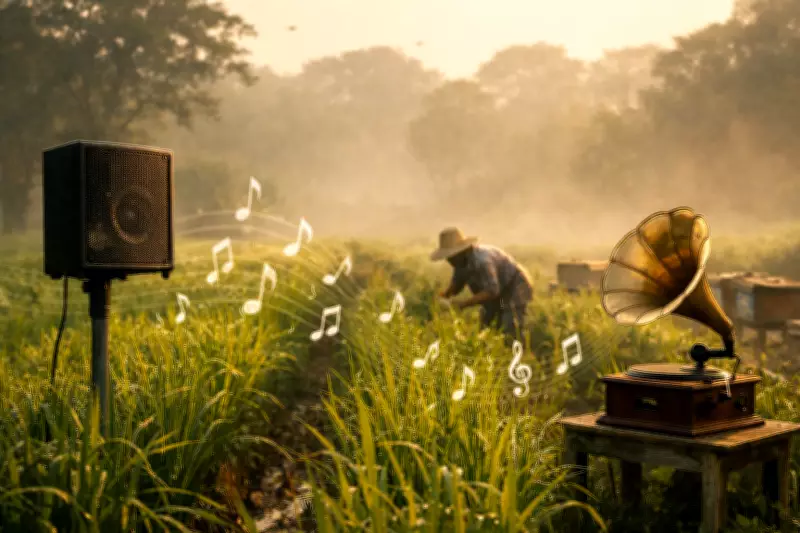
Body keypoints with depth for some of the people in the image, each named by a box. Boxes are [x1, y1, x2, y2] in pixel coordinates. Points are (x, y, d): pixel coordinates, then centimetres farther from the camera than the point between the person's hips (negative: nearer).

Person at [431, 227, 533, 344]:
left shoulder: (481, 260, -34)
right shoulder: (461, 261, -7)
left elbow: (491, 291, -38)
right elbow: (456, 285, 2)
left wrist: (463, 304, -40)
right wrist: (444, 294, -21)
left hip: (515, 287, -9)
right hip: (498, 293, 9)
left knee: (510, 336, -18)